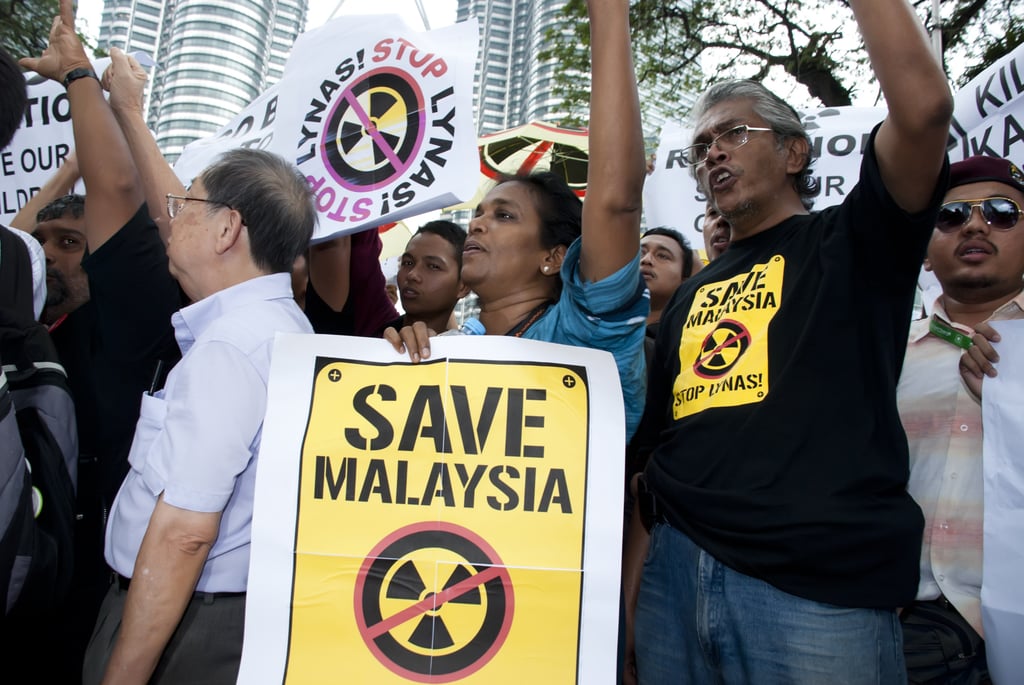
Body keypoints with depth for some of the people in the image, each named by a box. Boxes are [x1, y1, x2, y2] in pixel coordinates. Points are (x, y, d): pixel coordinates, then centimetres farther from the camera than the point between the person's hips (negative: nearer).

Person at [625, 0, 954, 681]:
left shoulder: (852, 244, 4)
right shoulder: (690, 296, 17)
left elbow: (924, 106, -15)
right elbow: (659, 443, 14)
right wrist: (632, 581, 9)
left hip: (821, 590, -5)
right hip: (675, 572, 5)